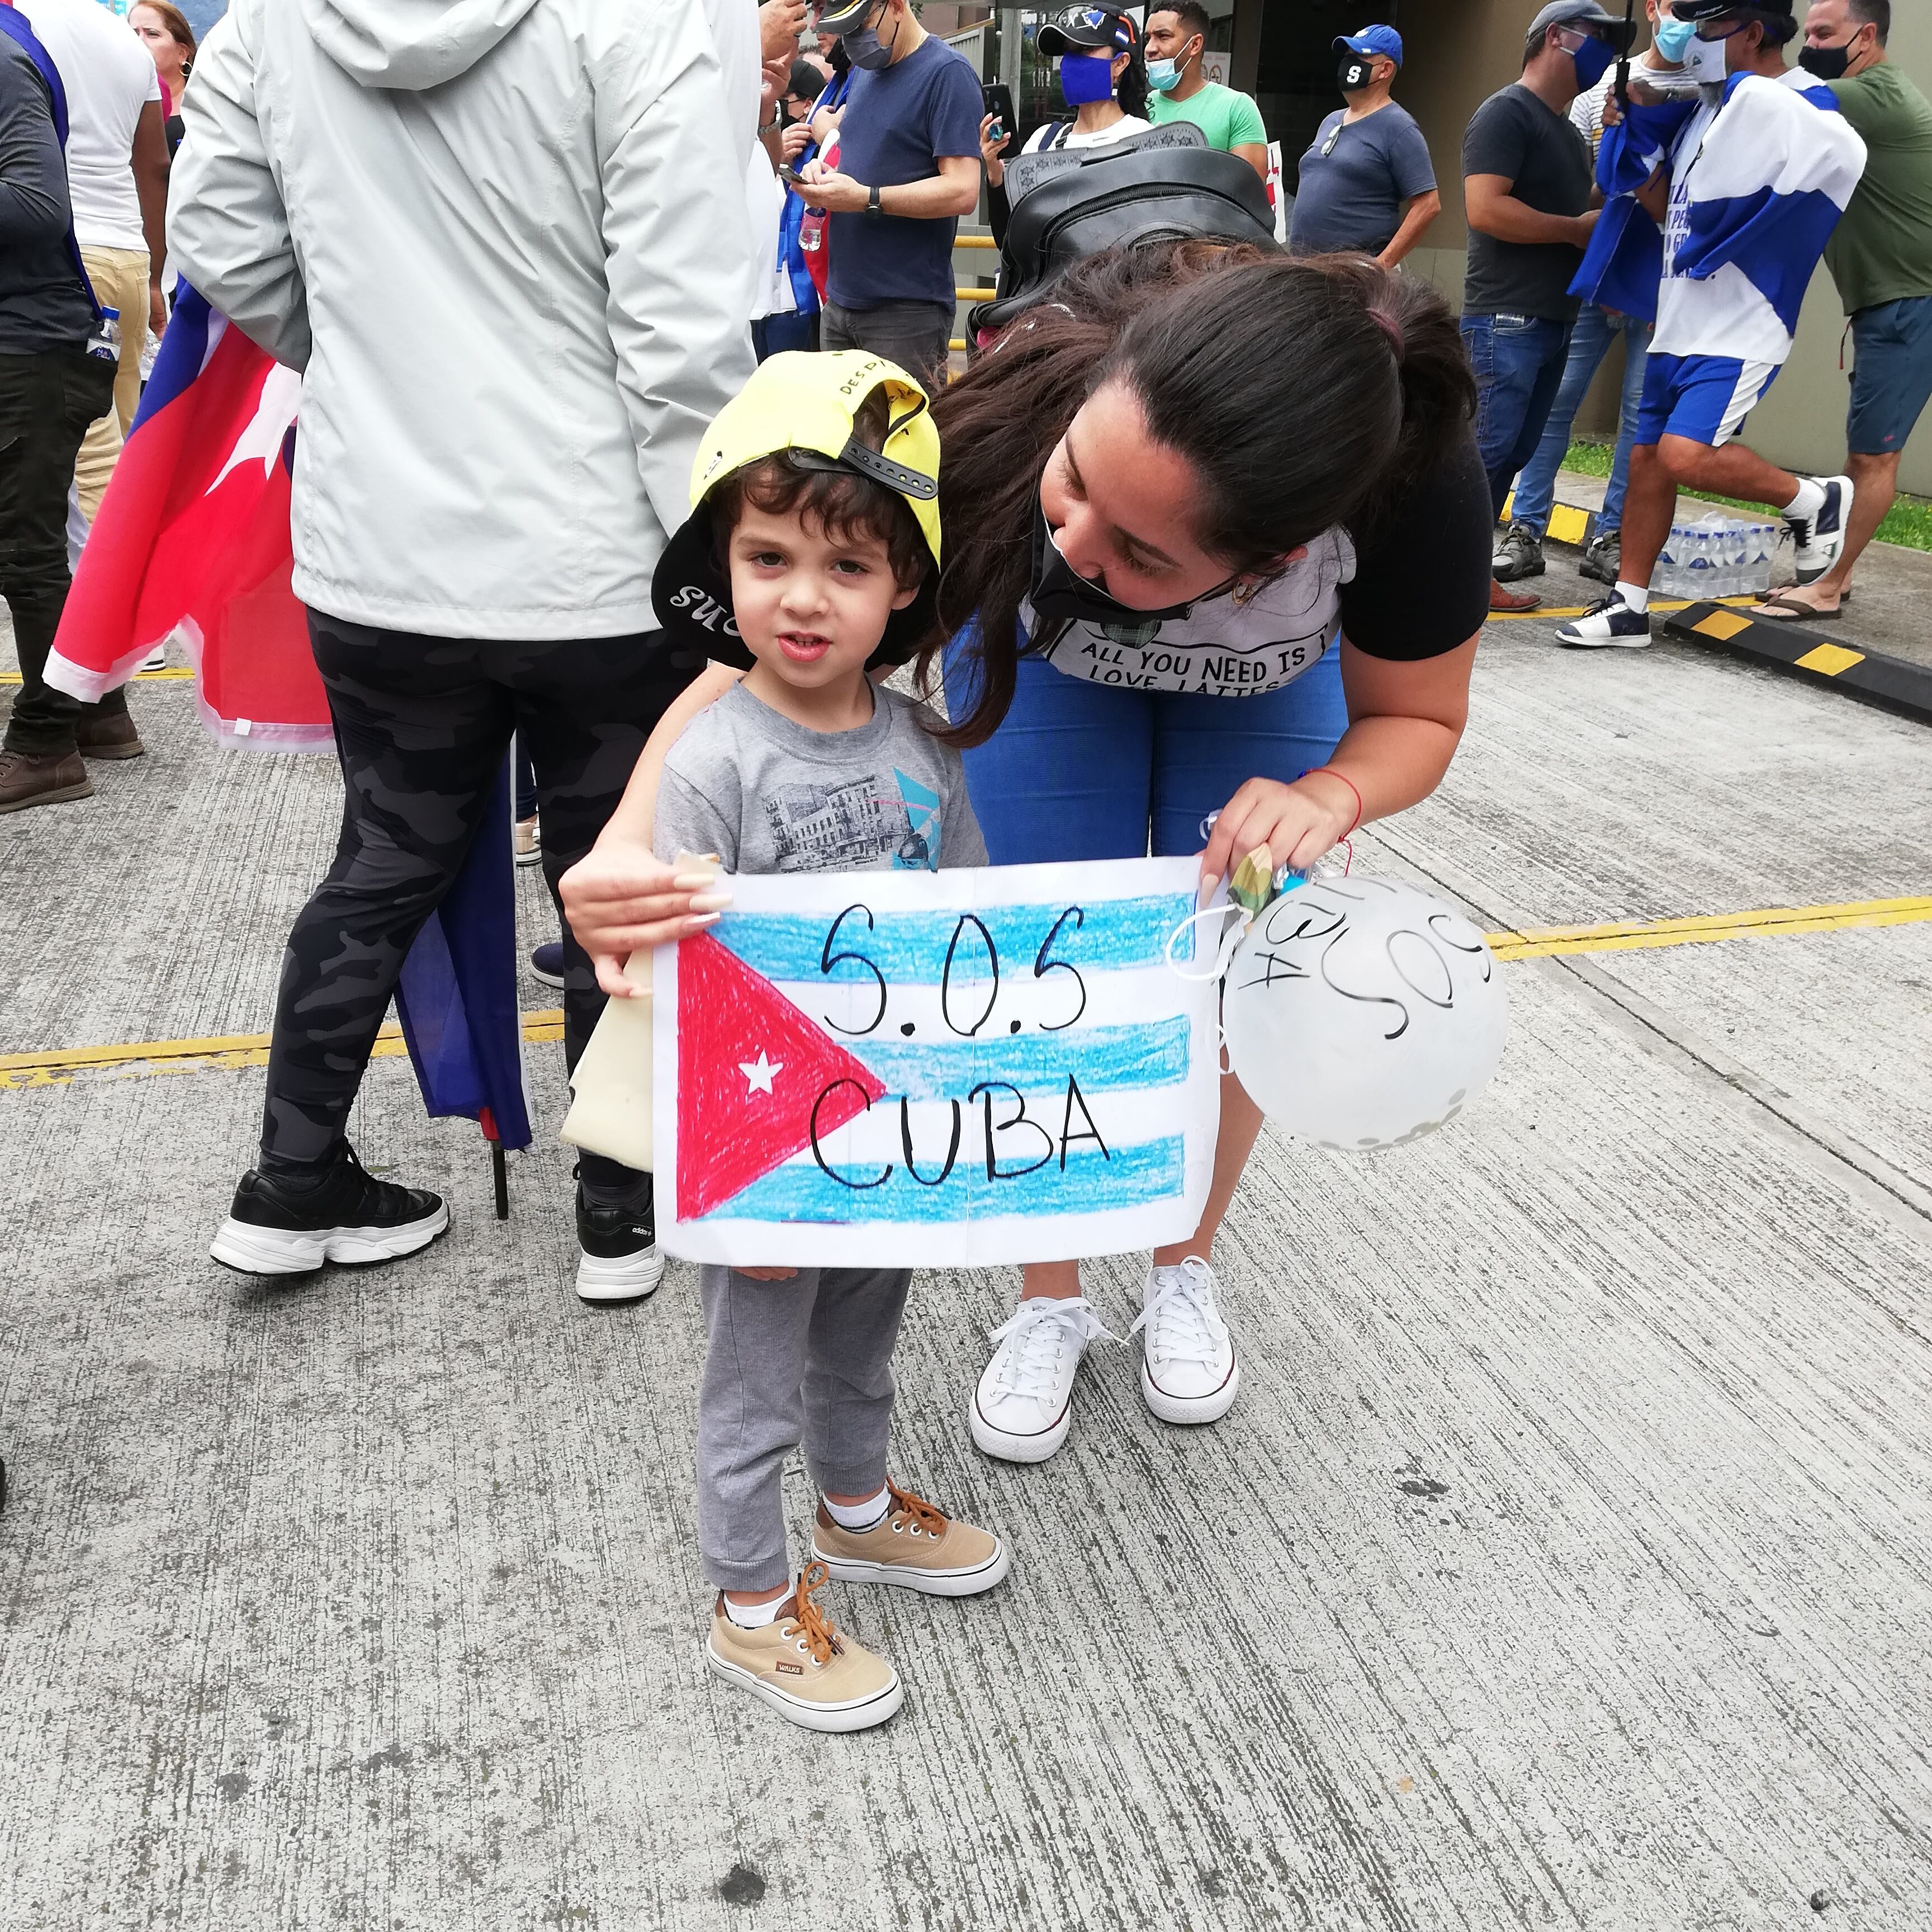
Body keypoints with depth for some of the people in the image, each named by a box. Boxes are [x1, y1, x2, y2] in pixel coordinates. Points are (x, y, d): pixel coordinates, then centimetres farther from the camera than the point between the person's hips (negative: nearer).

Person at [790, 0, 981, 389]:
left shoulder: (947, 72, -9)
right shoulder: (864, 71, 16)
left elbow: (962, 191, -17)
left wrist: (865, 198, -20)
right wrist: (821, 168, 2)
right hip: (840, 300, 8)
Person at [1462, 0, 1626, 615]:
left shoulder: (1567, 130, 21)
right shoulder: (1506, 113, -8)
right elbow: (1485, 210, -20)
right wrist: (1579, 229, -12)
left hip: (1552, 321, 9)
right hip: (1505, 320, -9)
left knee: (1513, 454, 7)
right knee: (1484, 452, -13)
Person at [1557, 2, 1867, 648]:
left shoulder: (1784, 106, -13)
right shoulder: (1707, 107, 12)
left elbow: (1845, 154, -28)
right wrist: (1637, 135, 7)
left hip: (1739, 332, -9)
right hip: (1680, 325, 9)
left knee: (1686, 457, -22)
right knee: (1647, 459, 8)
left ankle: (1816, 500, 2)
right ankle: (1628, 607, 15)